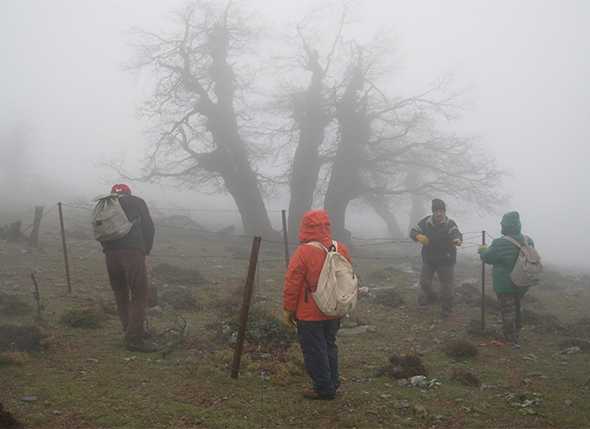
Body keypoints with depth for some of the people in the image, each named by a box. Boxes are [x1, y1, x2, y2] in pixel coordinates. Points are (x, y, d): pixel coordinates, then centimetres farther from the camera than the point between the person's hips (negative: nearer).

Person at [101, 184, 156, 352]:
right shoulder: (137, 202, 17)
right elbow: (149, 228, 10)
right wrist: (145, 253, 17)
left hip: (110, 253, 4)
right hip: (133, 251, -4)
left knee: (121, 295, 17)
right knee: (139, 295, 0)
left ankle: (132, 331, 24)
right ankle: (135, 339, -3)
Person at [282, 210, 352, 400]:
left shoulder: (304, 252, -19)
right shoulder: (341, 250, 0)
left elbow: (291, 285, -16)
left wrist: (288, 309, -4)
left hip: (309, 315, -6)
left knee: (314, 351, 5)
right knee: (329, 347, 19)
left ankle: (323, 388, 11)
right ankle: (332, 383, 27)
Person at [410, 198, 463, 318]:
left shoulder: (450, 224, -17)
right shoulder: (425, 222, -9)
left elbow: (456, 233, -36)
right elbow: (413, 232, -5)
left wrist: (457, 240, -61)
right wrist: (418, 236, -29)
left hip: (446, 261, -3)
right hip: (428, 259, 3)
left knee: (447, 286, 3)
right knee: (424, 282, 13)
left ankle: (446, 309, 23)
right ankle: (430, 297, 44)